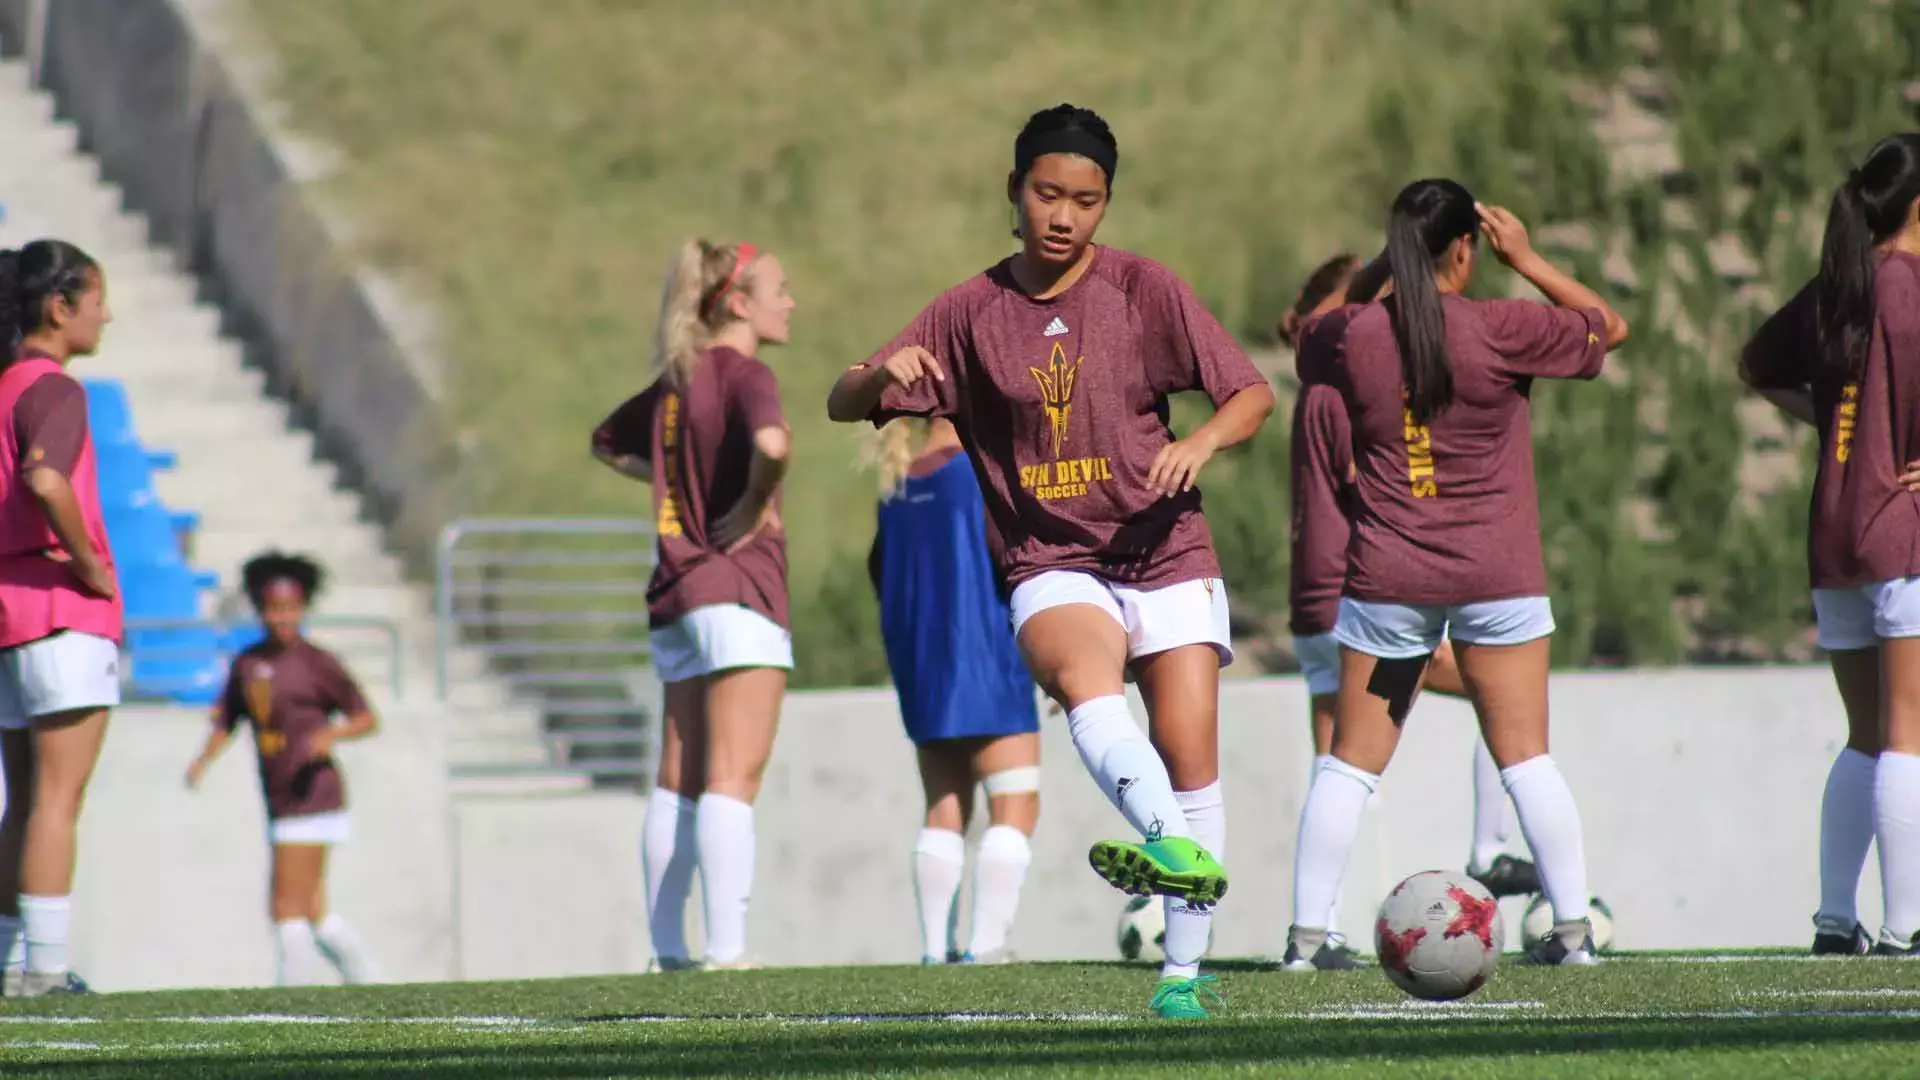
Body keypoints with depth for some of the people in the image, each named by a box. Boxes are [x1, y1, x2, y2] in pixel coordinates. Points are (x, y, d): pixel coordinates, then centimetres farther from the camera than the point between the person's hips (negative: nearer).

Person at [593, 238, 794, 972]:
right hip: (739, 585, -8)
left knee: (678, 783, 9)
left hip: (676, 595, 8)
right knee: (734, 779, -11)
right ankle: (726, 950, -17)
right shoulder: (744, 375, -9)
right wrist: (752, 507, -13)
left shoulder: (676, 380, 14)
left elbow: (608, 441, 31)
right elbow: (771, 444, -31)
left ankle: (667, 949, 8)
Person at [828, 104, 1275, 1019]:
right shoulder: (972, 313, 7)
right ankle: (1177, 850, -56)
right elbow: (844, 404, 8)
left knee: (1188, 748, -7)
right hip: (1053, 568, -1)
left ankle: (1184, 969, 4)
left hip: (1165, 554, 1)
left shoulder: (1144, 290, 3)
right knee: (1081, 675, -33)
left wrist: (1202, 441, -19)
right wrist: (884, 373, -16)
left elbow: (1252, 394, 3)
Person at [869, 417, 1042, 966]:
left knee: (945, 811, 10)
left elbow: (880, 572, 16)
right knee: (1015, 807, -5)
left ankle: (935, 947, 5)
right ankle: (987, 944, -15)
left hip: (920, 663, 7)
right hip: (988, 655, -7)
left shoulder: (898, 485, 11)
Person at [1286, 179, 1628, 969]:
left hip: (1387, 578, 2)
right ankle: (1572, 925, 1)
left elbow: (1306, 338, 22)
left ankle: (1307, 932, 5)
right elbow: (1608, 326, 4)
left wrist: (1384, 272, 20)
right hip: (1498, 575, -2)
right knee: (1526, 759, 3)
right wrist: (1524, 259, 9)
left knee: (1351, 763, 7)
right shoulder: (1499, 331, -10)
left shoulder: (1354, 335, -3)